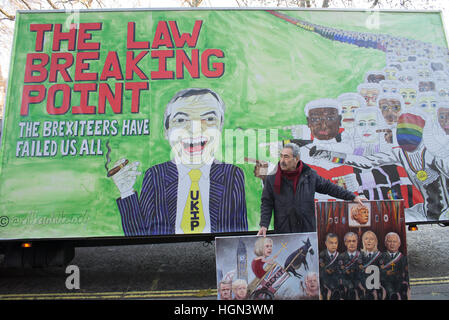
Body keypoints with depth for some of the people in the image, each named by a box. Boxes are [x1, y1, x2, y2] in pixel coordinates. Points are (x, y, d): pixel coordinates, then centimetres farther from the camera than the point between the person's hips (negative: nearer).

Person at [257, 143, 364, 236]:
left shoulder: (309, 175, 3)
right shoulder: (272, 178, -2)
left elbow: (329, 187, 13)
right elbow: (266, 203, 0)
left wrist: (352, 197, 12)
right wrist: (264, 225, -11)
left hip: (308, 230, 2)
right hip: (283, 231, -1)